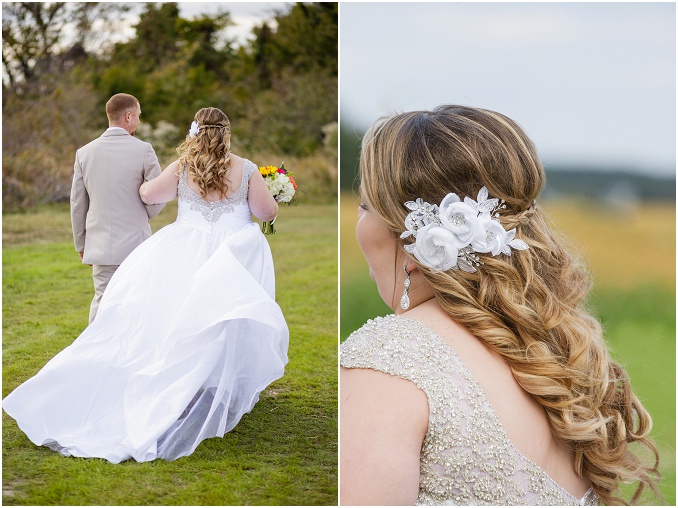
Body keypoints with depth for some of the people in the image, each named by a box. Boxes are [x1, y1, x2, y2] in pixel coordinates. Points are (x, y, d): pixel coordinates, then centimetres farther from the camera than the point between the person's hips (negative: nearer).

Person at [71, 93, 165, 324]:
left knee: (102, 302, 8)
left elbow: (77, 204, 8)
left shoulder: (85, 152, 3)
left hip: (100, 245, 3)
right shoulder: (143, 150, -8)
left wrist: (81, 244, 18)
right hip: (135, 243, -3)